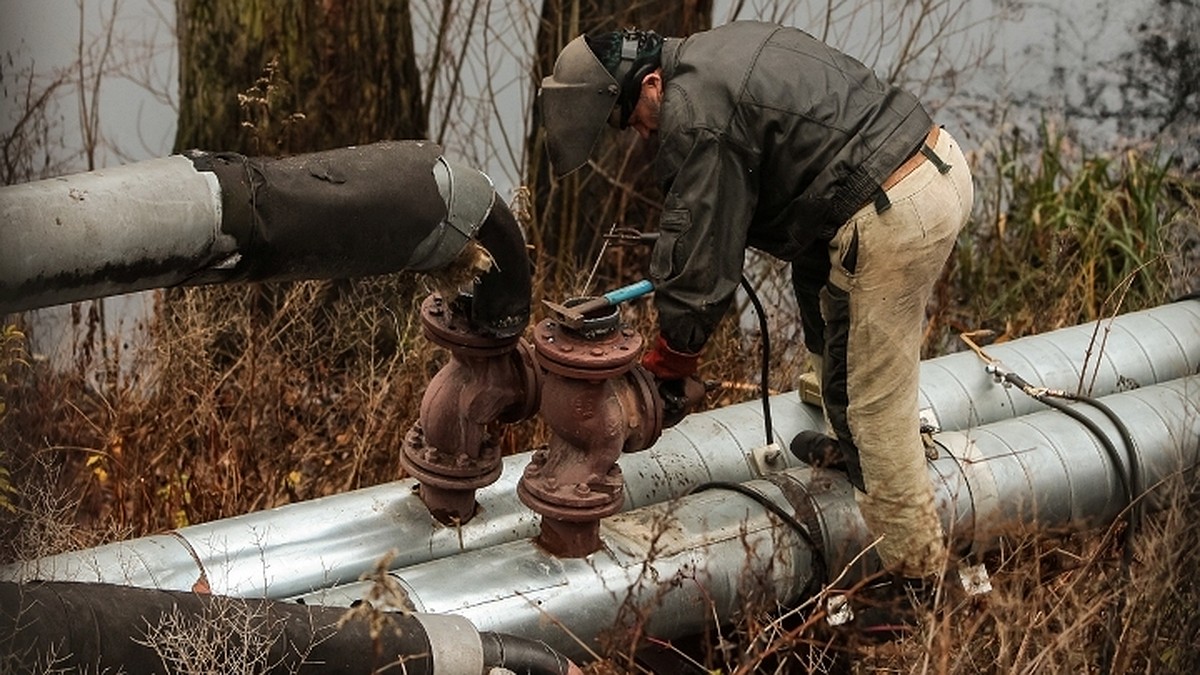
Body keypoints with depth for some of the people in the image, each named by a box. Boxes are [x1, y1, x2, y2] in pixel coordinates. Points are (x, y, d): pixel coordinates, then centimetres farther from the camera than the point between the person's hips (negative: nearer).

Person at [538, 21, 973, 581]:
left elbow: (699, 252, -11)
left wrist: (670, 358, 1)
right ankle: (849, 444, 48)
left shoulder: (694, 119, -15)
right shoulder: (717, 50, 16)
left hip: (893, 218, -10)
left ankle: (916, 570, 11)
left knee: (877, 403, 0)